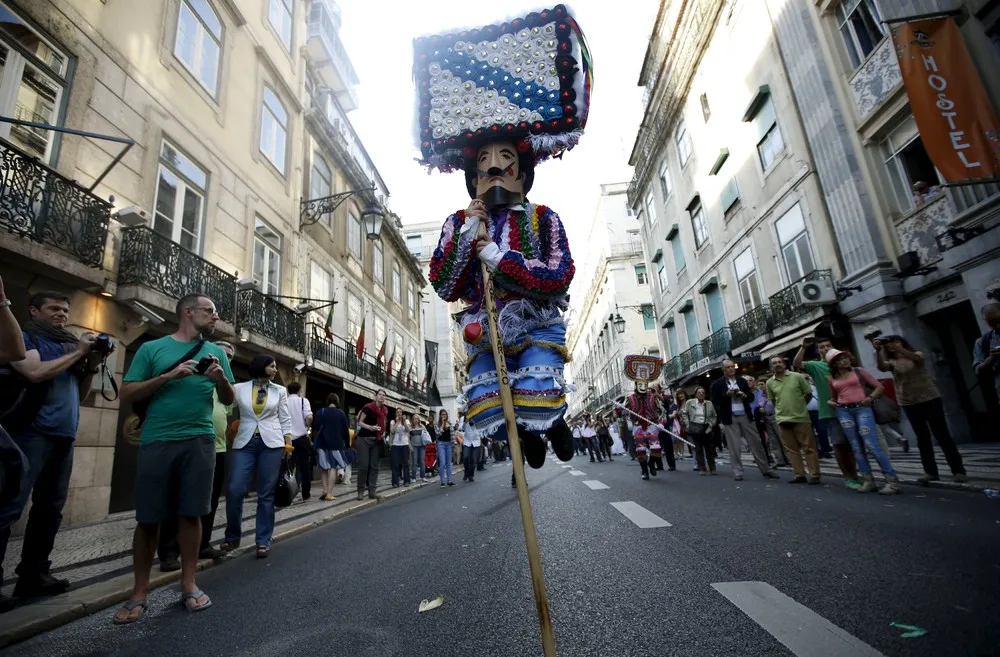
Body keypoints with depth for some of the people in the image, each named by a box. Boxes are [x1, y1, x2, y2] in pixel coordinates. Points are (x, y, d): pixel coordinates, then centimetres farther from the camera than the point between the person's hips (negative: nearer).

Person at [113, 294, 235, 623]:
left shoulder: (216, 351, 12)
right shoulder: (152, 348, 6)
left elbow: (229, 400, 14)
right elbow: (126, 395, 0)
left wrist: (221, 378, -7)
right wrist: (169, 376, -13)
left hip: (199, 442, 1)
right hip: (156, 441, -1)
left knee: (191, 514, 5)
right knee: (148, 518, 5)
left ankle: (189, 585, 18)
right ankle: (139, 593, 20)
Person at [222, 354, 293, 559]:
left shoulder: (280, 391, 10)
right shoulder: (239, 388, 7)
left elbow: (285, 420, 9)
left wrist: (288, 444, 3)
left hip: (271, 443, 0)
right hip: (244, 443, 0)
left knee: (266, 494, 2)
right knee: (234, 491, -5)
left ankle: (263, 540, 12)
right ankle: (232, 537, 17)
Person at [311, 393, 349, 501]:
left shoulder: (321, 412, 1)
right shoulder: (341, 413, 3)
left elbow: (315, 428, -6)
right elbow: (346, 430, 5)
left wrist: (315, 441, 7)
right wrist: (346, 442, 19)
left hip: (322, 443, 1)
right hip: (336, 443, -1)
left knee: (324, 467, 14)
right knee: (333, 467, 3)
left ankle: (325, 490, 4)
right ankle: (329, 493, -3)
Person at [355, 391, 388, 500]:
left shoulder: (385, 410, 5)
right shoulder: (368, 407, -13)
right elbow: (360, 422, -11)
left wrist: (383, 433, 6)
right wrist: (370, 427, -26)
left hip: (376, 440, 6)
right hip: (364, 439, -6)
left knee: (374, 466, 6)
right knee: (363, 465, -7)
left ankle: (372, 491, 11)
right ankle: (360, 490, 7)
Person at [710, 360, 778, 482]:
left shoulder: (742, 380, 11)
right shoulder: (717, 384, -1)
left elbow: (751, 397, 13)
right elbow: (715, 402, -5)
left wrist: (745, 395, -9)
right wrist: (727, 394, -18)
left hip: (745, 416, 4)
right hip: (730, 418, -4)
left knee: (756, 443, 7)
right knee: (734, 447, -1)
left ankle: (766, 470, 19)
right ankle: (737, 472, 7)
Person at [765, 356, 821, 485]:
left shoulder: (797, 376, -4)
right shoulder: (769, 382, 4)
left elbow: (808, 393, 3)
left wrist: (799, 406, 5)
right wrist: (782, 409, 8)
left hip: (801, 418, -3)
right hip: (782, 420, 3)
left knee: (808, 447, 2)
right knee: (791, 449, 8)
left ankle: (815, 475, 9)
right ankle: (799, 475, 16)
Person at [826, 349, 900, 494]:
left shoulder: (859, 371, 5)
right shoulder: (832, 379, 12)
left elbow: (880, 387, 5)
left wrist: (870, 398, -12)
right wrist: (830, 402, 3)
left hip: (862, 409, -3)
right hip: (843, 412, 3)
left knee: (872, 444, -13)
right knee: (857, 448, 4)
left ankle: (892, 480, -6)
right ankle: (869, 481, 10)